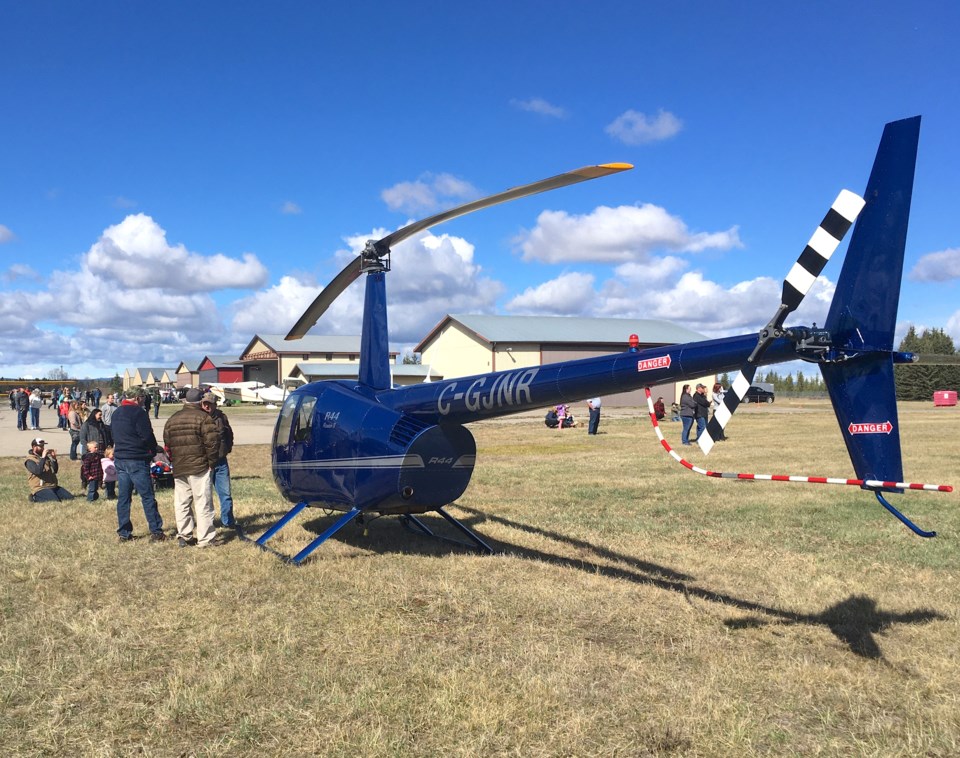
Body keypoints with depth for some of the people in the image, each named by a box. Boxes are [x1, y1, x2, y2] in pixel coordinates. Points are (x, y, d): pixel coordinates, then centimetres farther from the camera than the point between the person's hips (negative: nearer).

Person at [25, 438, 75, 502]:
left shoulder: (46, 457, 15)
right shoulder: (30, 461, -6)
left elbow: (55, 471, 10)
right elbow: (38, 471, -24)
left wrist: (54, 459, -4)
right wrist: (43, 458, -23)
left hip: (53, 486, 7)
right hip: (40, 489, -7)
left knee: (70, 498, -4)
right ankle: (36, 497, -3)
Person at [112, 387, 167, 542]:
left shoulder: (116, 413, 14)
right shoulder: (138, 412, -12)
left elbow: (113, 436, 19)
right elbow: (147, 436, -14)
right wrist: (154, 450, 3)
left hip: (119, 459, 8)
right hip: (137, 460, -8)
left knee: (123, 497, 10)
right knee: (147, 497, -3)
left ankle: (124, 533, 12)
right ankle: (156, 532, -1)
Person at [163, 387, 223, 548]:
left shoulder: (171, 420, 13)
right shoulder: (203, 417, -7)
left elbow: (167, 444, 16)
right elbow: (212, 441, -13)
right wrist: (212, 462, -2)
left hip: (178, 469, 6)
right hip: (199, 467, -6)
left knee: (181, 503, 11)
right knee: (203, 503, -3)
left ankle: (184, 536, 14)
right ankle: (206, 538, -2)